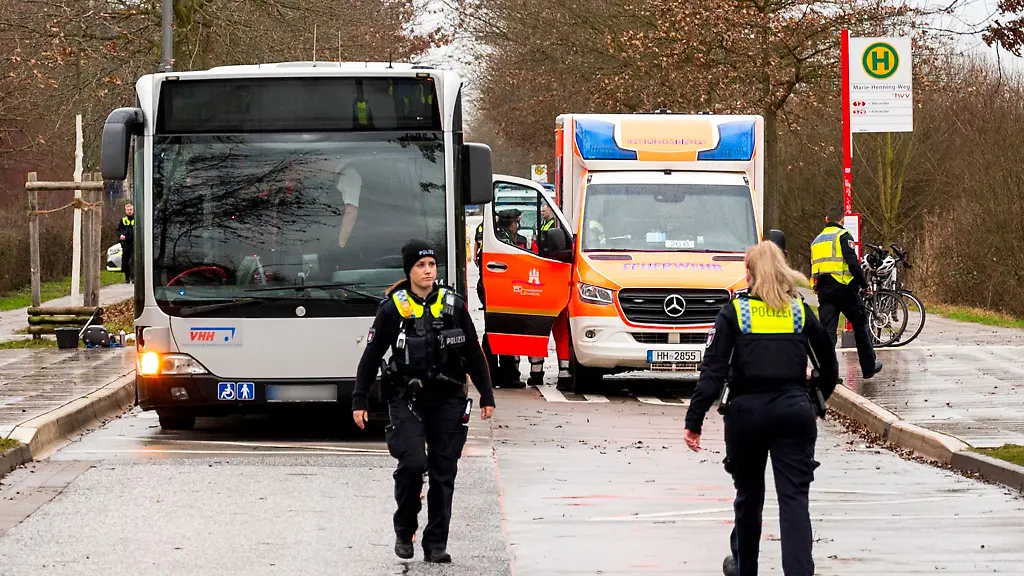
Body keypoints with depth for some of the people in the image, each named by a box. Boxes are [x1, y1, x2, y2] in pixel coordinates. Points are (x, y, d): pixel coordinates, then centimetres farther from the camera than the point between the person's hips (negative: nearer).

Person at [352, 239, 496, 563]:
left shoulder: (454, 306, 4)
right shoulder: (392, 309, -3)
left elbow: (474, 354, 12)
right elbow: (371, 357, 2)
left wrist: (486, 396, 12)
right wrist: (359, 401, 1)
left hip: (448, 400, 3)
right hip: (407, 400, -3)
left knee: (444, 471, 1)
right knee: (413, 463, -19)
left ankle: (436, 544, 10)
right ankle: (404, 530, 3)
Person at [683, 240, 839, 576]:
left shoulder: (734, 313, -1)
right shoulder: (801, 312, 6)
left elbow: (713, 371, -8)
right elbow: (830, 367, 12)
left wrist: (694, 421, -9)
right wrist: (814, 401, 27)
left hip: (747, 411, -1)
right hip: (794, 411, 1)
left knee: (748, 495, 17)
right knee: (794, 498, -4)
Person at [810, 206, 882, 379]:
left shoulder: (817, 240, 19)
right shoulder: (843, 236, -4)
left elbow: (813, 269, 19)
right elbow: (853, 263, -14)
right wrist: (864, 284, -4)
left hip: (823, 291, 5)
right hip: (843, 287, -5)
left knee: (827, 331, 1)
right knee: (860, 325, 11)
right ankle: (869, 366, 19)